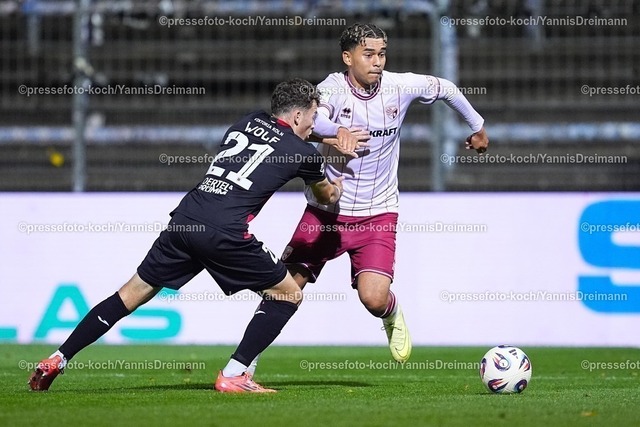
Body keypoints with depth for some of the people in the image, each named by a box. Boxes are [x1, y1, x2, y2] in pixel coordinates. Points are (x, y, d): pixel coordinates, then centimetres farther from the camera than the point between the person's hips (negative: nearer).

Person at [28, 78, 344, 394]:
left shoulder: (249, 122, 20)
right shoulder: (302, 152, 8)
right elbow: (327, 196, 27)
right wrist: (336, 189, 52)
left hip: (185, 220, 6)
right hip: (226, 233, -6)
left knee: (133, 293, 17)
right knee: (288, 295, 11)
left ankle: (57, 361, 17)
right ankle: (232, 376, 3)